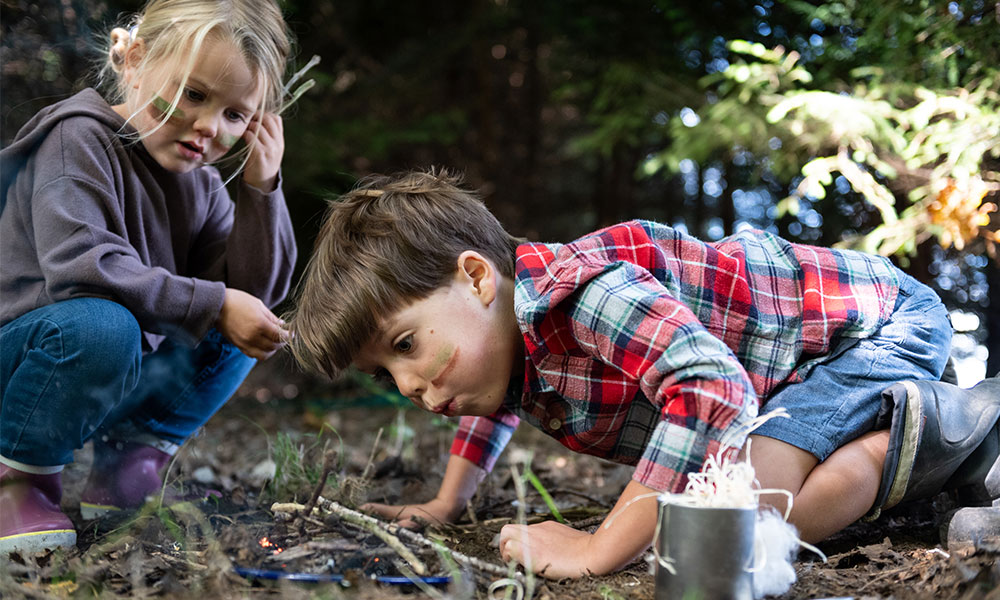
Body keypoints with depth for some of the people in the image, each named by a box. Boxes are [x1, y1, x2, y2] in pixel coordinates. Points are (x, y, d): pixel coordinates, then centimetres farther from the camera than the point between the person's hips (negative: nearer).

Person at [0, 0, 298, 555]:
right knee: (100, 325, -37)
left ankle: (133, 458, 8)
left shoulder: (200, 183, 7)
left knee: (239, 337, 1)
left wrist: (261, 190, -11)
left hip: (120, 377, 7)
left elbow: (257, 294, 0)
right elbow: (77, 264, -31)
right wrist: (212, 305, -29)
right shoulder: (79, 137, -14)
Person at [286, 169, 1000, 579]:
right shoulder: (499, 324, -3)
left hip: (881, 319, -10)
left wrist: (598, 549, -44)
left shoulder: (582, 286, -34)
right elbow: (498, 396, 23)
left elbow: (714, 388, -48)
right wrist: (447, 503, 16)